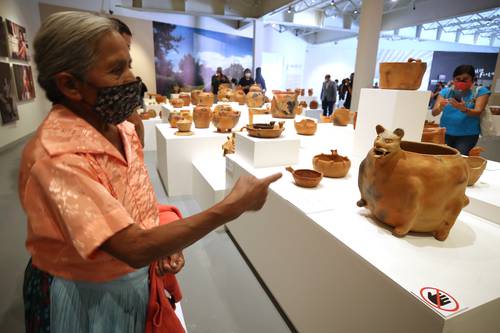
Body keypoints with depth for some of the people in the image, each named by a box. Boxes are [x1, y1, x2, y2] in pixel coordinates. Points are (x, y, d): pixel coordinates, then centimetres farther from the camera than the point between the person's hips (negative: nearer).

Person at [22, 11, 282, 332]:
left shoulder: (122, 128, -6)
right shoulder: (58, 157, -30)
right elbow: (135, 248, -34)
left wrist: (169, 242, -14)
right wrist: (232, 206, -33)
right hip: (88, 297, -6)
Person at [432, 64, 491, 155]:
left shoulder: (480, 91, -1)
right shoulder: (446, 91, 4)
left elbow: (478, 112, -12)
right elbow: (434, 113, -4)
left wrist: (464, 109, -33)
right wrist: (440, 107, -28)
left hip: (468, 135, -2)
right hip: (445, 133, 2)